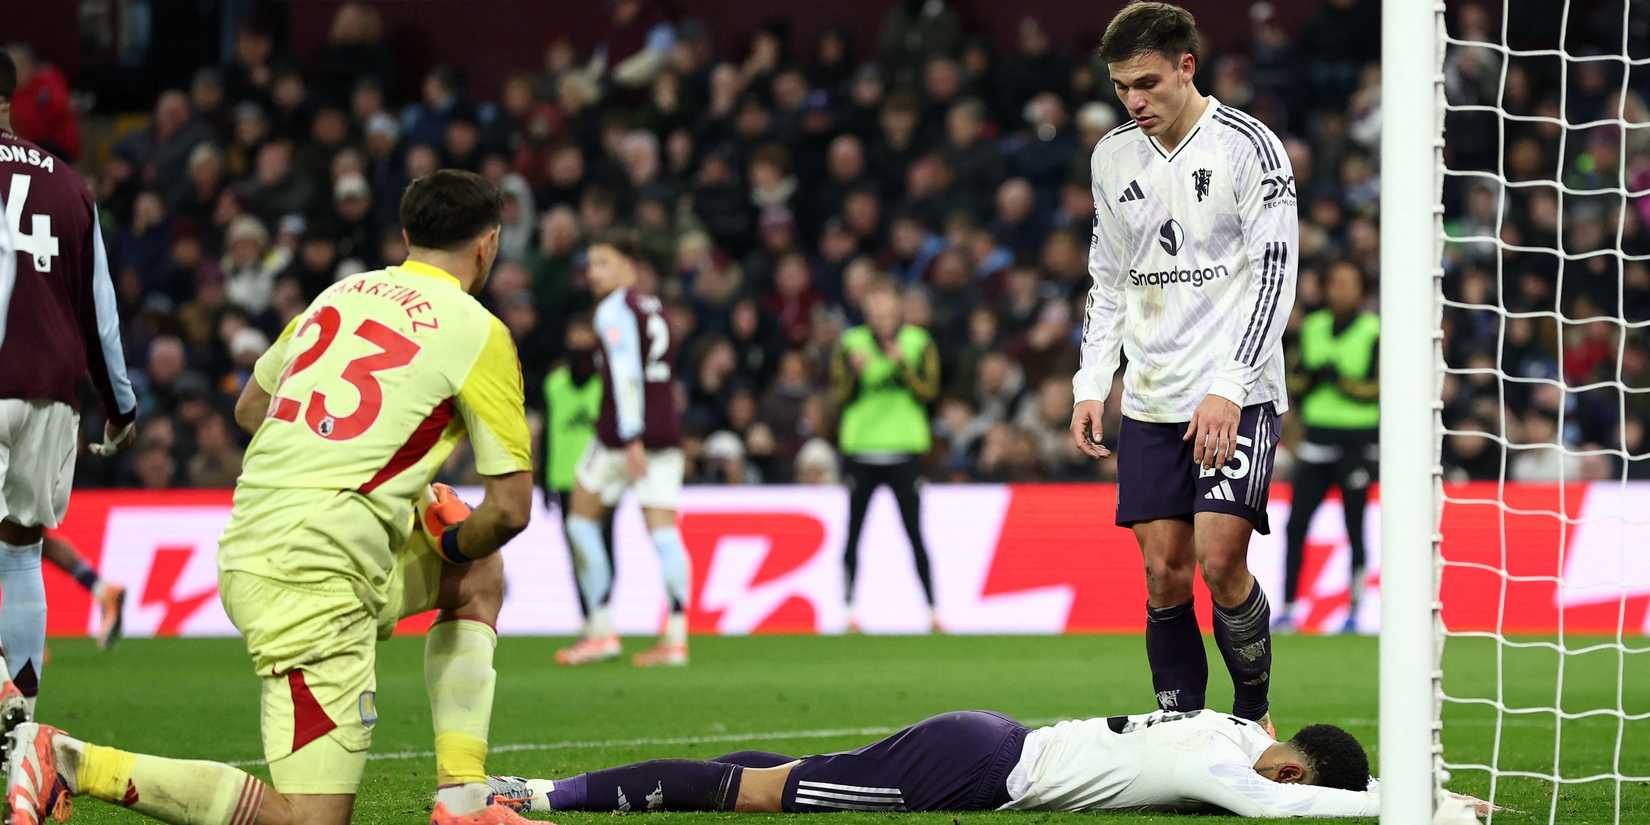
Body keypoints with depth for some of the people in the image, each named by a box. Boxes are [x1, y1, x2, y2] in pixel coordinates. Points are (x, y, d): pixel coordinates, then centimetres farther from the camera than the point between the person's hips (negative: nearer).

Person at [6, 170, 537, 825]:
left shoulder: (341, 293, 16)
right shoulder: (478, 334, -4)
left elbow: (250, 408, 30)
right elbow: (509, 509, -6)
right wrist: (455, 546, 16)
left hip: (248, 543, 9)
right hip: (316, 578, -8)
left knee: (479, 579, 27)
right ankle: (72, 763, -16)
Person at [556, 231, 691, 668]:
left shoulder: (615, 309, -7)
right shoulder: (655, 308, 17)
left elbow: (626, 376, -17)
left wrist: (631, 439, -22)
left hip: (624, 433, -7)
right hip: (666, 430, 7)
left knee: (583, 518, 7)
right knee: (663, 529, 0)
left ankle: (601, 628, 3)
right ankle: (675, 635, -10)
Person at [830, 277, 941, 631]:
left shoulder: (919, 343, 2)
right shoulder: (850, 343, 3)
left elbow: (929, 391, -6)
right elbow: (840, 397, -1)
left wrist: (903, 366, -19)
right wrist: (856, 372, -19)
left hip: (905, 449, -1)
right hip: (860, 448, 1)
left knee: (915, 533, -4)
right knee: (853, 532, 2)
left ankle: (933, 610, -1)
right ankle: (849, 609, 9)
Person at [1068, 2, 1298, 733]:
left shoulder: (1249, 146, -7)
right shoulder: (1113, 157, 10)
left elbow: (1275, 275, -10)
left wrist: (1228, 387, -19)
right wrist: (1091, 385, 6)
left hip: (1237, 396, -5)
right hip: (1151, 399, 5)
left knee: (1220, 561, -15)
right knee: (1164, 573, -1)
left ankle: (1254, 713, 5)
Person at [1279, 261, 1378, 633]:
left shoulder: (1374, 333, -4)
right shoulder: (1312, 328, 11)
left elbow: (1377, 389, -9)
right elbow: (1293, 383, 12)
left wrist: (1342, 380, -21)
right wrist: (1311, 376, -8)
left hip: (1357, 438, -4)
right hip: (1317, 437, 4)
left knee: (1355, 529, -3)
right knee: (1296, 525, -2)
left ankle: (1354, 612, 4)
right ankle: (1288, 609, 2)